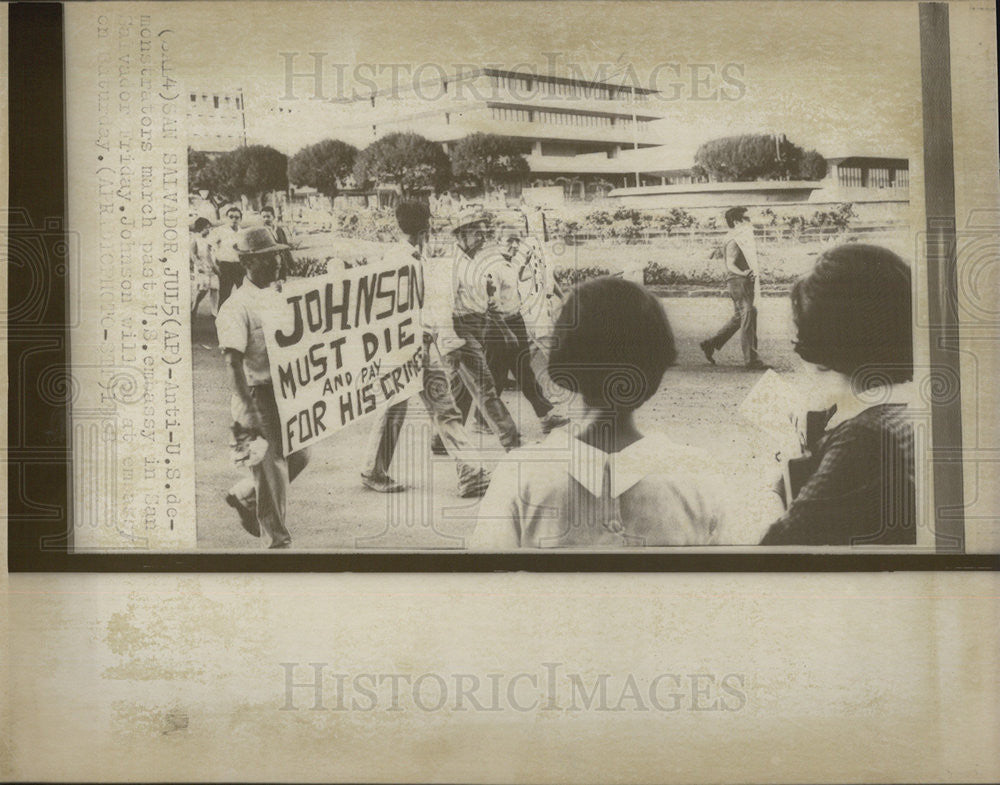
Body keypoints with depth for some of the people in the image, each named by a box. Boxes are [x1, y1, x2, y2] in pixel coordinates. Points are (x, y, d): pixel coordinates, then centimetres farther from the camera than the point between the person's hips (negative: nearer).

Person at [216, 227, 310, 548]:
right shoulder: (235, 308, -14)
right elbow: (233, 361, -21)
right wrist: (247, 410, -29)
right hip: (258, 395, -8)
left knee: (299, 454, 13)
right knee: (271, 465, -5)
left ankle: (243, 496, 34)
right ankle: (278, 539, 8)